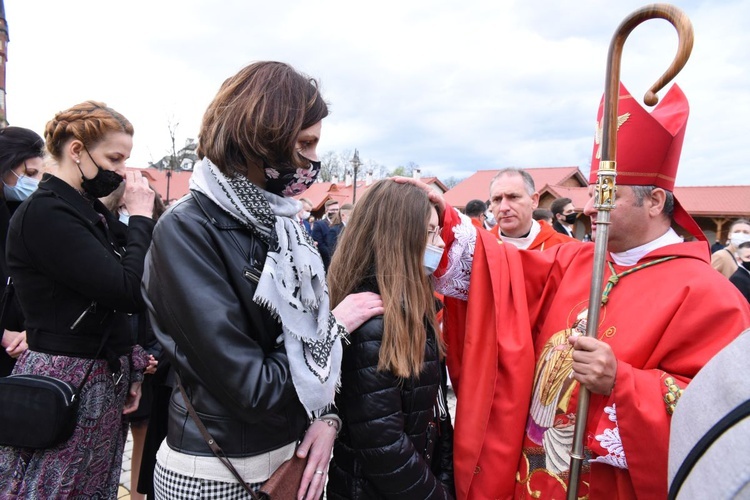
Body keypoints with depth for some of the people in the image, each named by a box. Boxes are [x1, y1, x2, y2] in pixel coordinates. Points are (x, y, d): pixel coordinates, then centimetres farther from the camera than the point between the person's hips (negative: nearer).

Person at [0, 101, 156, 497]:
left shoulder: (91, 211, 10)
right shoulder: (44, 213, -16)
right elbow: (128, 293, -24)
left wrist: (130, 369, 8)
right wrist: (141, 217, -13)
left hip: (103, 380, 8)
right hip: (65, 384, -8)